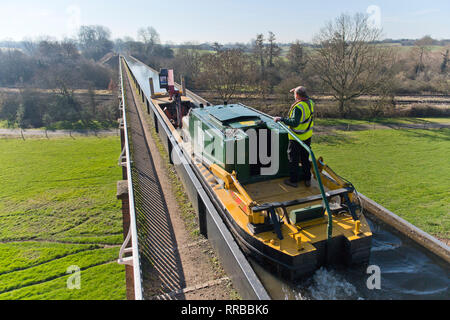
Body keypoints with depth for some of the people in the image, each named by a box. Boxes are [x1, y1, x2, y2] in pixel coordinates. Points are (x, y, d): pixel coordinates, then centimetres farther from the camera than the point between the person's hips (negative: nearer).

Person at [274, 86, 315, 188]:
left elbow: (294, 123, -29)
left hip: (297, 138, -8)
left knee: (293, 159, 7)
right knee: (305, 158, 19)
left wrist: (281, 119, -23)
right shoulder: (310, 102, 0)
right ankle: (307, 180, 28)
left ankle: (293, 181, 17)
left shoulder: (298, 107, -25)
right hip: (307, 136, 8)